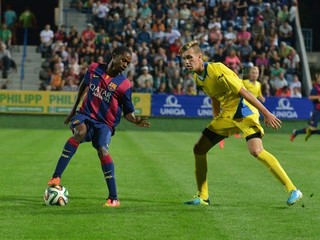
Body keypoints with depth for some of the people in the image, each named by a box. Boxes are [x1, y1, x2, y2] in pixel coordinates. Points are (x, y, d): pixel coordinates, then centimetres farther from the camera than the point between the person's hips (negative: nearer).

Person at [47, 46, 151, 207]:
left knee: (102, 150, -26)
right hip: (86, 115, 1)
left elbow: (128, 112, 0)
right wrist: (74, 108, 25)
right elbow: (84, 84, 22)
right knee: (80, 131, -32)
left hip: (105, 124, -1)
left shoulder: (124, 85, -6)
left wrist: (136, 121, -22)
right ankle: (56, 177, -34)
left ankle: (113, 199, -20)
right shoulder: (94, 68, 1)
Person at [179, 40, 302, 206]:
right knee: (199, 149, 4)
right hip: (226, 115, 9)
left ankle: (293, 190, -20)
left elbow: (243, 92, -21)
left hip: (244, 112, -9)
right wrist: (216, 124, 24)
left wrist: (266, 114, -21)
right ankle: (202, 197, 16)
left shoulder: (217, 70, -22)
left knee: (256, 151, -26)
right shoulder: (197, 77, 4)